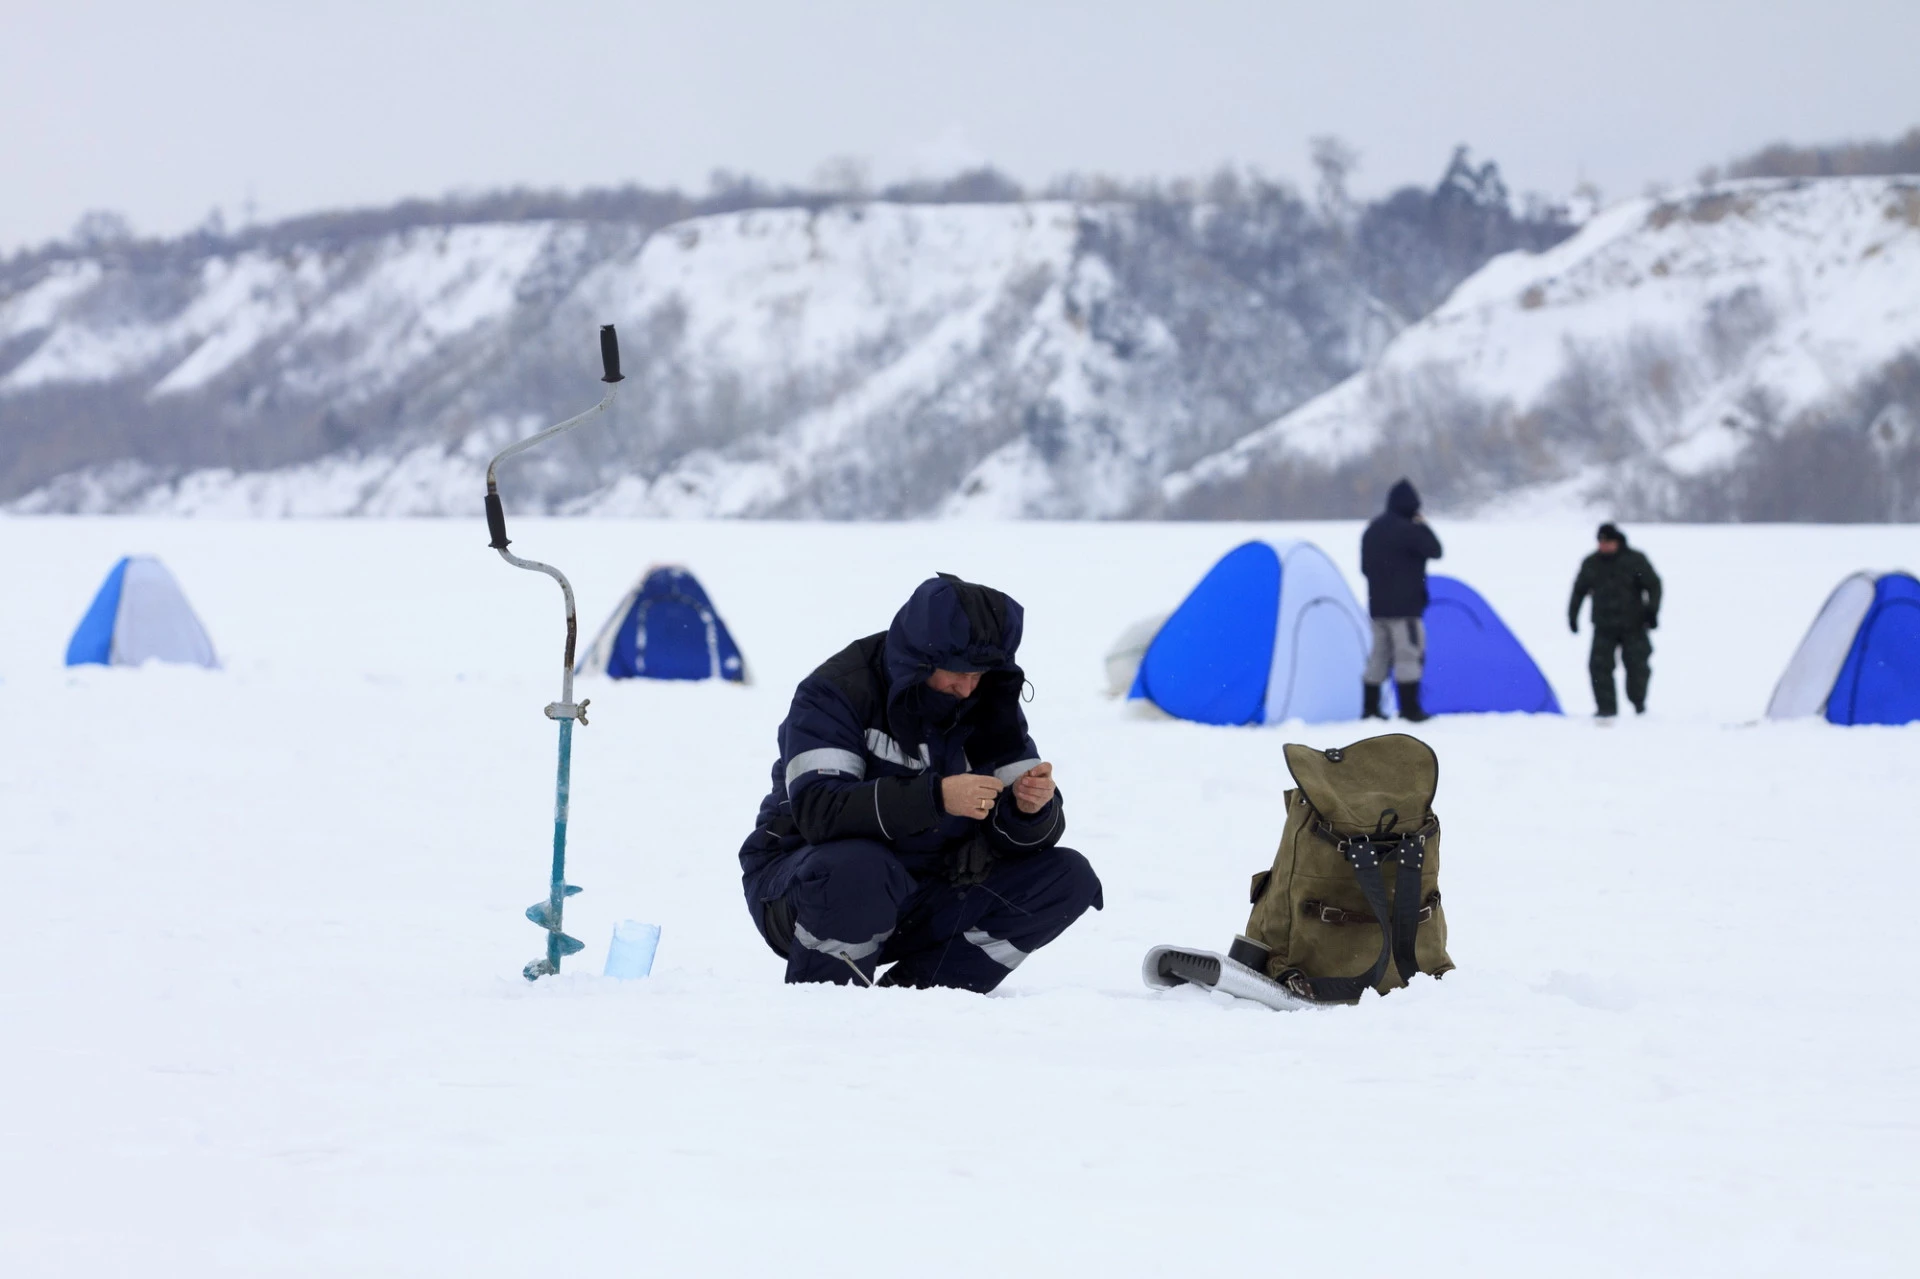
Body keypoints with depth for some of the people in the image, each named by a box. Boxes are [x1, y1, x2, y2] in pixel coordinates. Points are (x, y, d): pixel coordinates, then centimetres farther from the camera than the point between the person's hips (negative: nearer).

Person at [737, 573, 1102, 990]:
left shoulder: (989, 706, 1)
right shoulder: (837, 693, -17)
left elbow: (1016, 833, -3)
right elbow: (817, 810, -32)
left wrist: (1032, 808, -28)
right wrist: (935, 796, -41)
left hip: (920, 901, 6)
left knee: (1068, 878, -9)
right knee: (857, 867, -40)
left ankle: (912, 990, -10)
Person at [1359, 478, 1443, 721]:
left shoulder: (1372, 530, 12)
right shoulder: (1407, 530, -16)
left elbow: (1366, 566, 18)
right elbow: (1434, 550, -9)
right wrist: (1423, 526, 3)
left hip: (1378, 605, 8)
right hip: (1404, 605, -8)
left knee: (1379, 655, 14)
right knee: (1408, 655, -6)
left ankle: (1369, 708, 16)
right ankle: (1409, 708, -9)